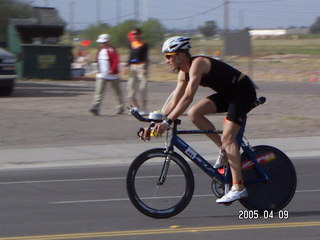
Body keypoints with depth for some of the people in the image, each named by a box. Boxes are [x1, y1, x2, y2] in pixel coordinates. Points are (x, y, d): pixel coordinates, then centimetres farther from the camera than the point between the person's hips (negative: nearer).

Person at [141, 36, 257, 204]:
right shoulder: (184, 73, 5)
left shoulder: (197, 64, -23)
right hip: (227, 94, 9)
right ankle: (225, 151, 4)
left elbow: (188, 97, -32)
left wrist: (167, 122, -36)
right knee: (194, 114, -5)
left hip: (243, 91, -9)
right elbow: (174, 101, 7)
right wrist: (155, 123, -1)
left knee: (227, 136, -18)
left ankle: (238, 188, -19)